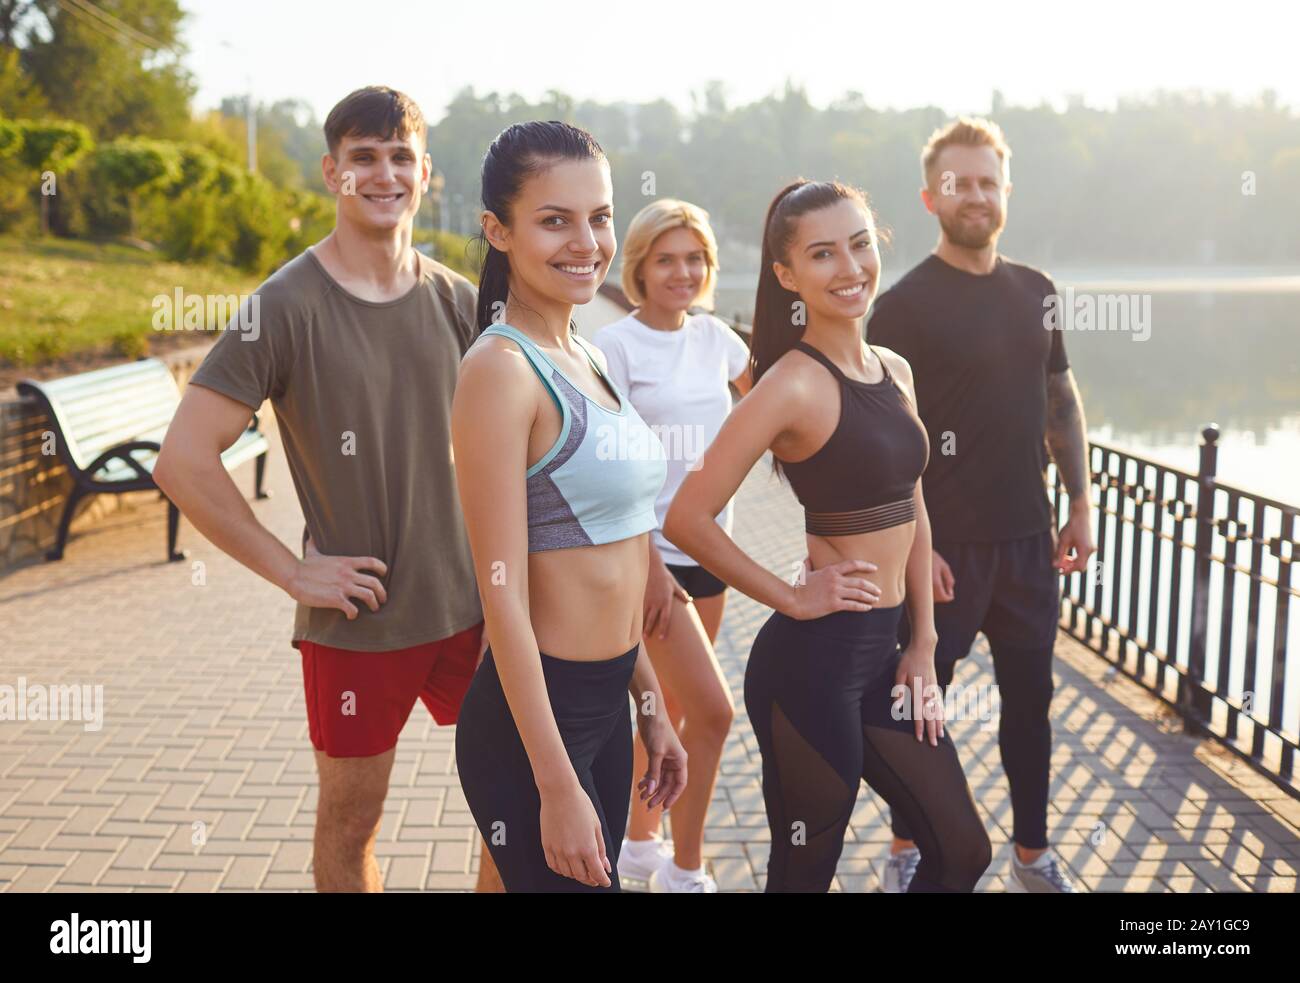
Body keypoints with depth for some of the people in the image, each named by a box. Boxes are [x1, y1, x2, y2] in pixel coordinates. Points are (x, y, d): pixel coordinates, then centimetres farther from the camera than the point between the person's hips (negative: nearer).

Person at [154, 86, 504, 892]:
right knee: (351, 822, 11)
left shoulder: (459, 302, 3)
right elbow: (182, 463, -15)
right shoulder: (286, 306, -11)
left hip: (470, 608, 4)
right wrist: (293, 571, -14)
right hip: (357, 622, -4)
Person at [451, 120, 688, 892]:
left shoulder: (587, 359, 9)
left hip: (608, 703, 8)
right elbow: (504, 596, -19)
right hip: (536, 714, -8)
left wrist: (651, 709, 17)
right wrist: (557, 787, -19)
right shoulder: (501, 369, -17)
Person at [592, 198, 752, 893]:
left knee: (674, 707, 15)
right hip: (651, 554, -6)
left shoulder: (714, 337, 7)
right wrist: (648, 565, -18)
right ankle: (684, 871, 6)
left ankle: (639, 841, 33)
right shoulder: (616, 346, -10)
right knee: (713, 710, -11)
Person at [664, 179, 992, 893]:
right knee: (806, 869, 8)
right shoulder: (795, 384, -16)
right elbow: (687, 518, -21)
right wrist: (792, 598, -13)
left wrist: (923, 645, 9)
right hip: (812, 659, -8)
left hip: (881, 653, 8)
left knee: (961, 852, 17)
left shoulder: (894, 371, 8)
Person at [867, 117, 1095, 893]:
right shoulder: (905, 304, -10)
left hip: (1027, 537, 5)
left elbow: (1062, 400, 14)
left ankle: (1034, 852, 28)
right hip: (945, 542, -5)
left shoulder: (1035, 291, 7)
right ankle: (909, 848, 25)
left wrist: (1081, 504, 8)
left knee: (1030, 693, 13)